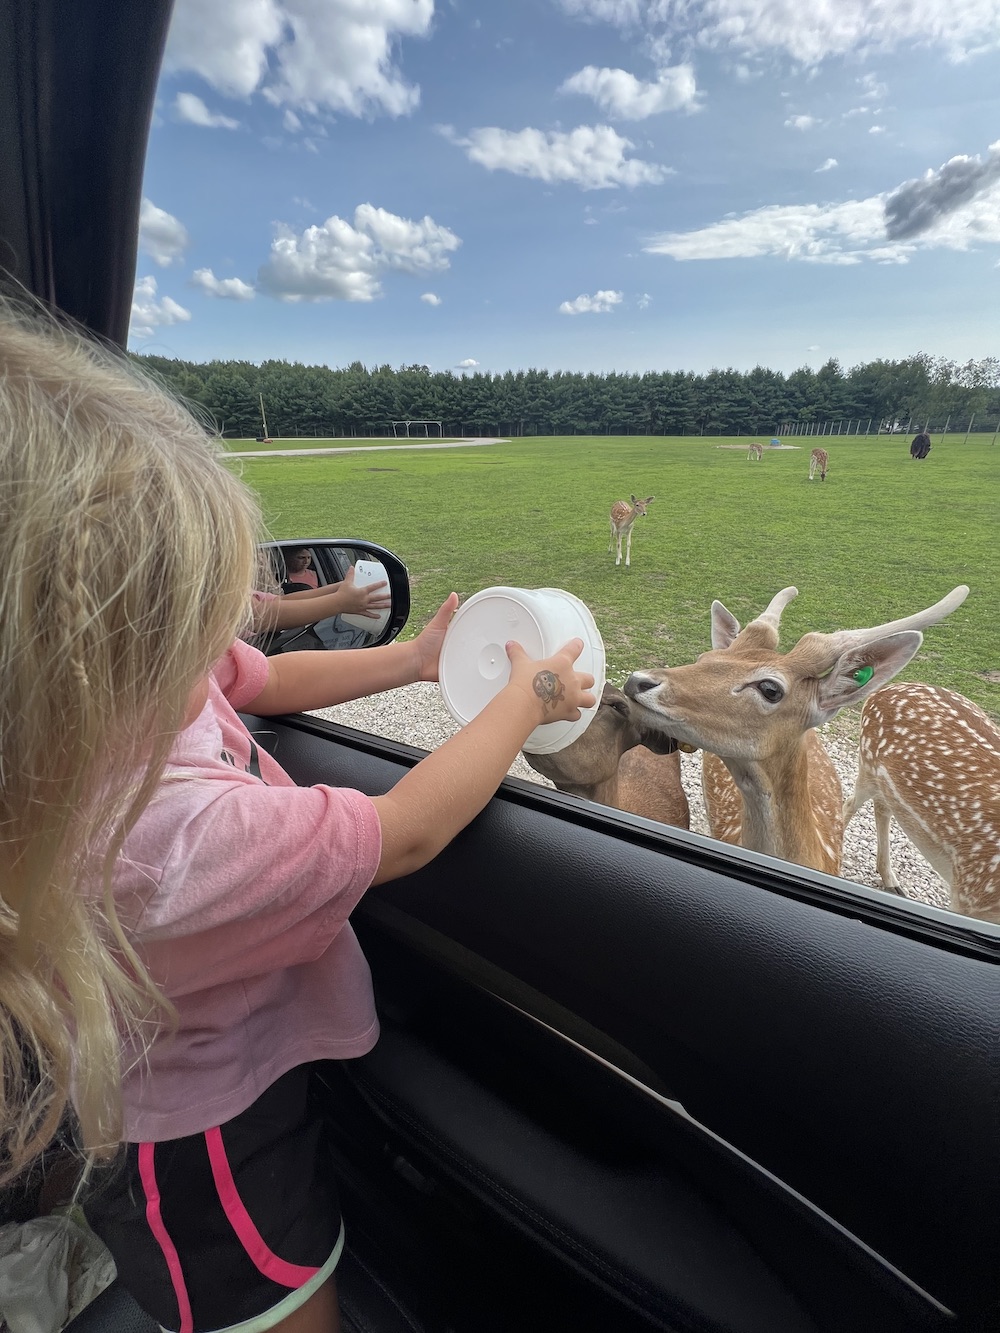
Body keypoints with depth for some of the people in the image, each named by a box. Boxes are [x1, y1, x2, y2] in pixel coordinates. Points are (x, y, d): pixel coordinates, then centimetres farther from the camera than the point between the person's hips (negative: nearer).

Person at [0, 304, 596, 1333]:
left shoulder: (134, 673, -19)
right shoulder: (158, 833, -42)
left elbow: (266, 680, 2)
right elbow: (408, 831, -32)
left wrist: (413, 658, -2)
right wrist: (525, 697, -18)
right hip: (210, 1141, -7)